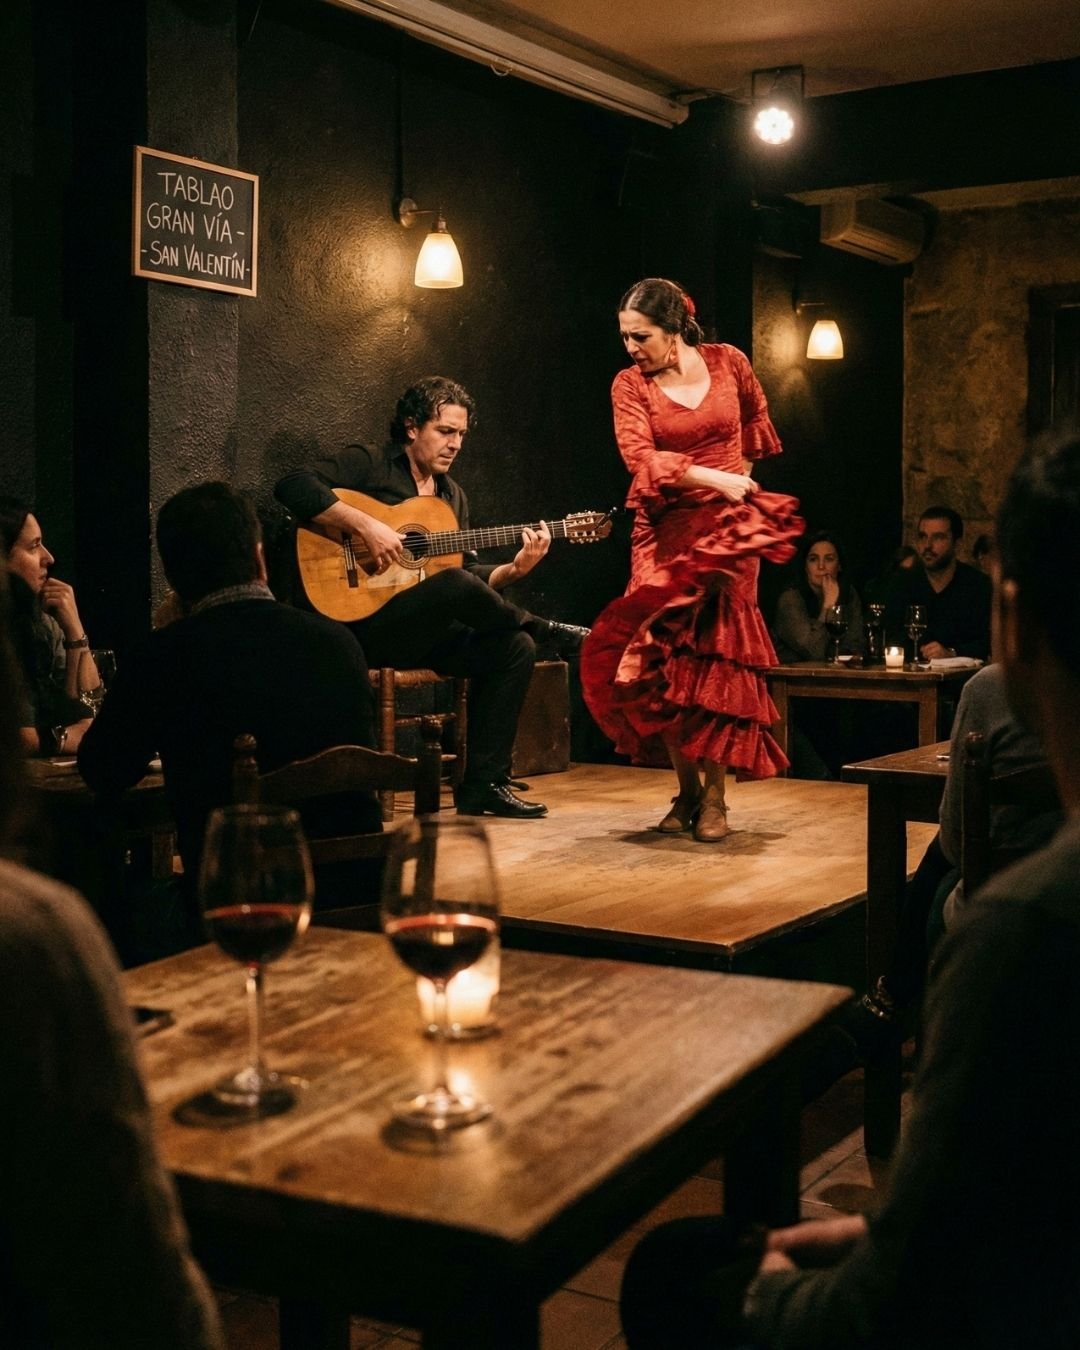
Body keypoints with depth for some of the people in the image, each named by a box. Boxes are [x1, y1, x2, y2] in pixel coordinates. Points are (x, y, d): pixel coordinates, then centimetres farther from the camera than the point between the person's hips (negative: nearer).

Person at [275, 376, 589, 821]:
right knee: (456, 584, -33)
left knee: (515, 648, -14)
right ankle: (551, 633, -6)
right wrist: (365, 524, -25)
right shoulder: (368, 465, -1)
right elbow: (293, 486, -17)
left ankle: (482, 785, -9)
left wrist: (515, 568, -4)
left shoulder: (453, 495, 20)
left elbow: (473, 573, 16)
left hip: (430, 630, 7)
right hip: (366, 622, -7)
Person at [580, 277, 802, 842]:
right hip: (665, 532, 1)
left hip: (727, 527, -1)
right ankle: (686, 788, 8)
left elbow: (756, 420, 23)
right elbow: (641, 459, -13)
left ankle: (714, 795, 1)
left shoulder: (728, 362, 3)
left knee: (717, 659, -5)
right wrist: (714, 478, -19)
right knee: (664, 662, -5)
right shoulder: (629, 384, 0)